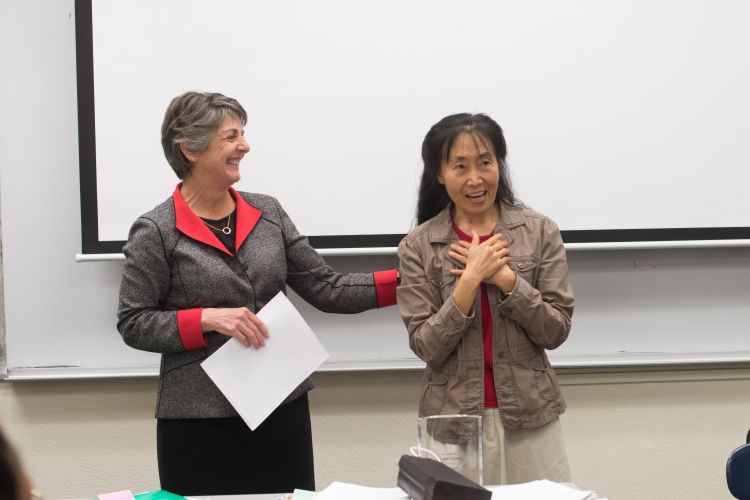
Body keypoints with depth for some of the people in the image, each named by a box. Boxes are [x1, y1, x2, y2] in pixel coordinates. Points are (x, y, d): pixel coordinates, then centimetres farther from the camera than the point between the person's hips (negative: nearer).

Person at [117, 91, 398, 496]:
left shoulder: (268, 213, 7)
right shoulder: (156, 232, -7)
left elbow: (325, 288, 6)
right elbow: (133, 324, -6)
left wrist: (405, 280, -3)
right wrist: (208, 319, -19)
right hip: (200, 422, -4)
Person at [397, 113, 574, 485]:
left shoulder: (539, 231, 0)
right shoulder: (417, 246, -1)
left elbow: (556, 331, -4)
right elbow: (426, 347, -7)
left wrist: (505, 278, -15)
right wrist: (470, 278, -16)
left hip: (529, 417, 1)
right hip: (452, 421, 0)